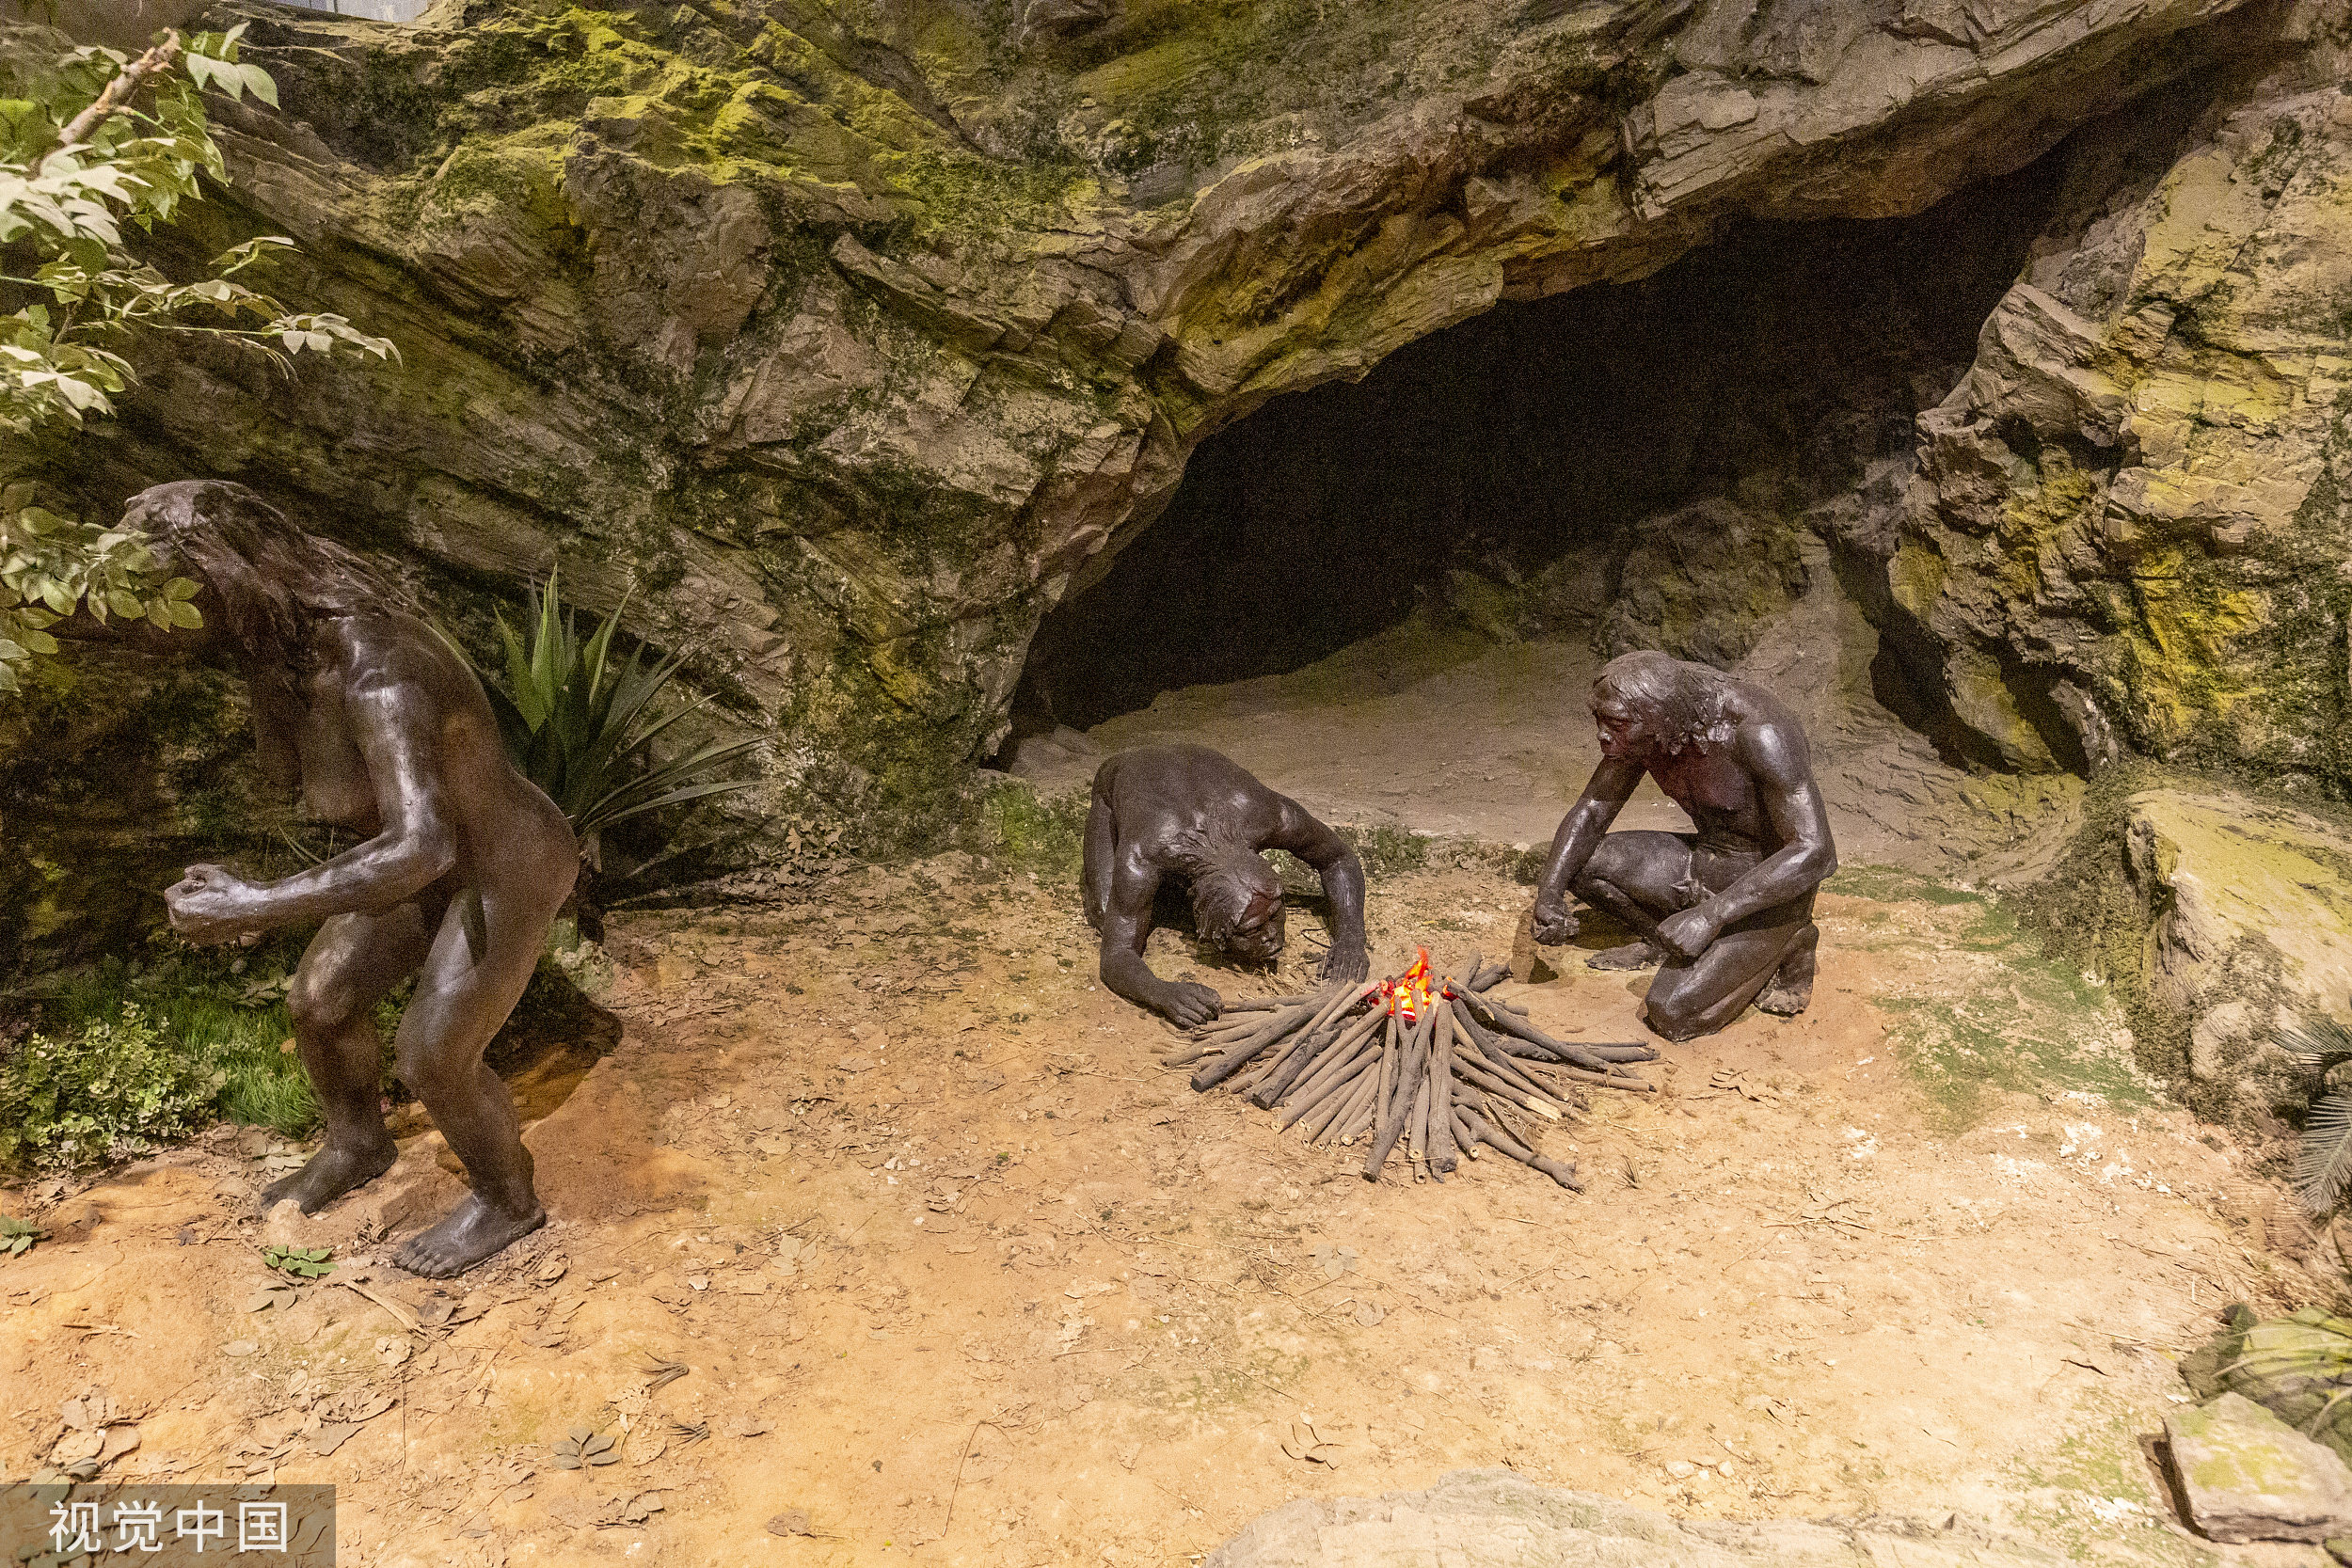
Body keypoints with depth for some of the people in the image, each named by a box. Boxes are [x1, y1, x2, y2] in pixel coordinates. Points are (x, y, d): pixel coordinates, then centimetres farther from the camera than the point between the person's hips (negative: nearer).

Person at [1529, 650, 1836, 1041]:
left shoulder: (1759, 734, -30)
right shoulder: (1643, 729, -10)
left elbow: (1816, 853, -32)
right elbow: (1589, 812, 1)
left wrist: (1711, 914, -38)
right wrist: (1549, 893, -16)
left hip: (1771, 883, -7)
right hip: (1705, 863, 7)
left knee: (1674, 1014, -22)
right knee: (1575, 862, -8)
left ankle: (1789, 945, 2)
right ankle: (1665, 942, 13)